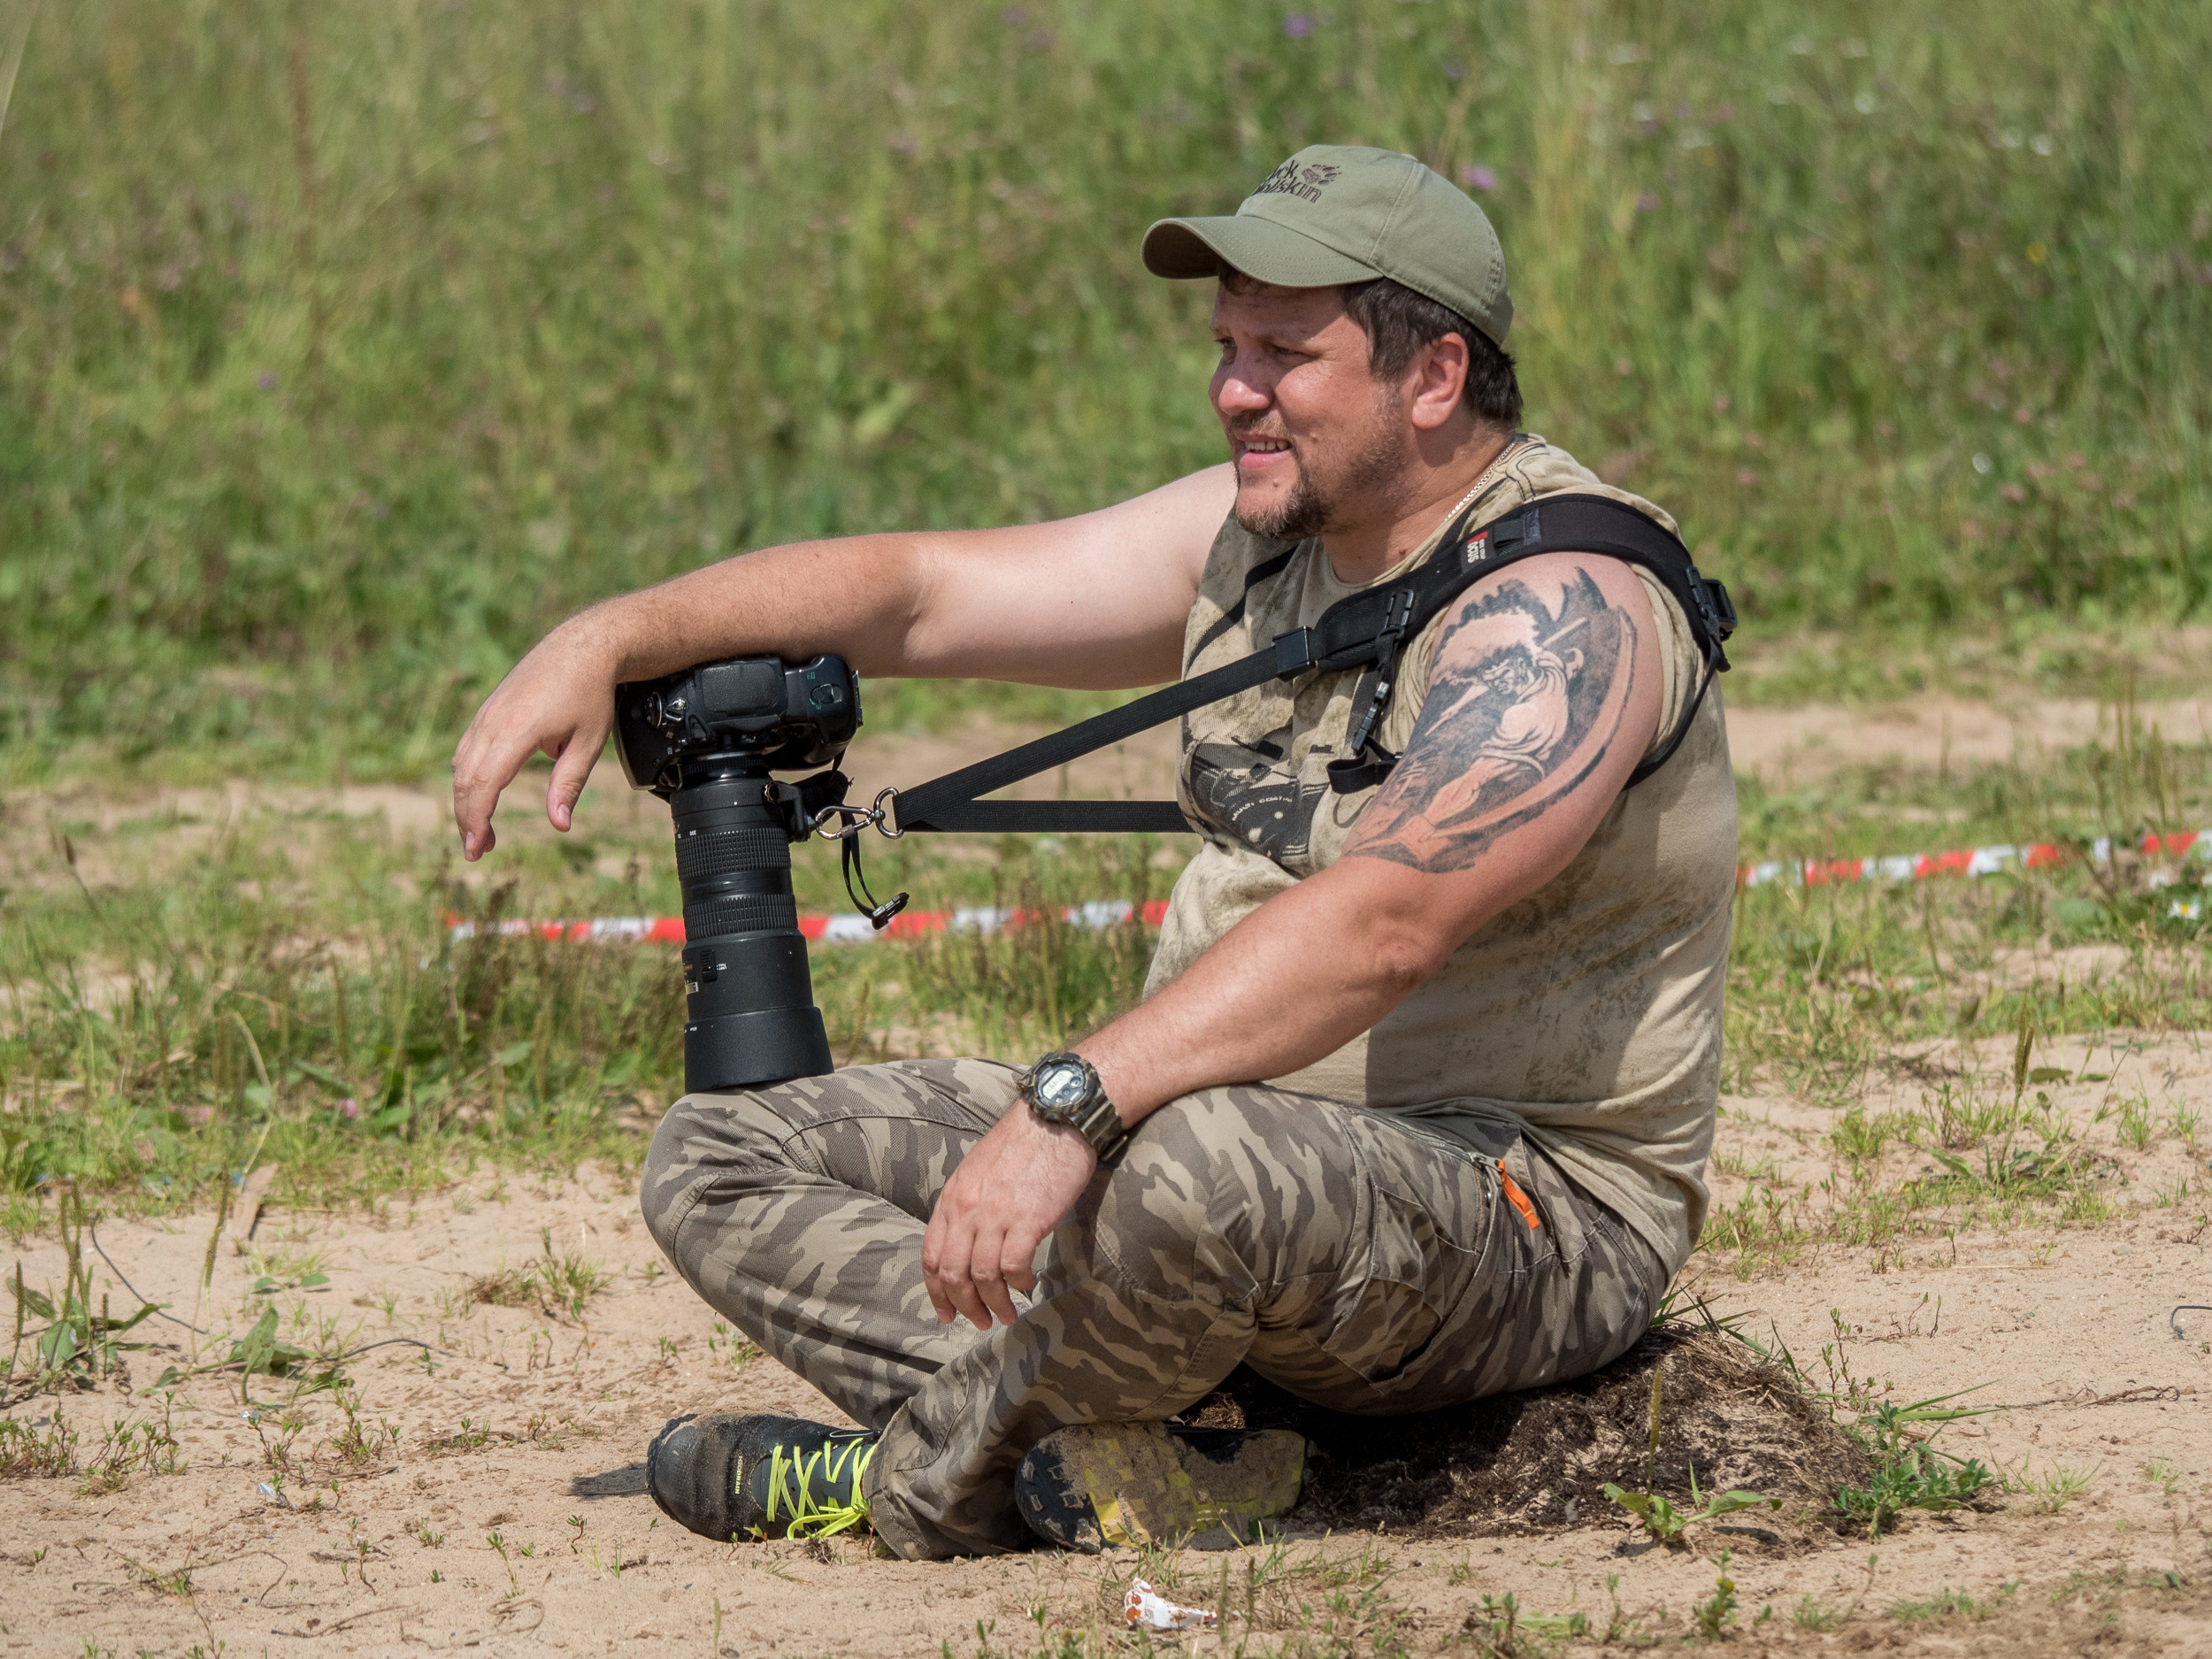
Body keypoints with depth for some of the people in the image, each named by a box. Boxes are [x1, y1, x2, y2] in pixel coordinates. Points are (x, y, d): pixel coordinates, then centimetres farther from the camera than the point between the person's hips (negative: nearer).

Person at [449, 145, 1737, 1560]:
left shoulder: (1566, 604, -20)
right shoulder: (1259, 536, 8)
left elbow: (1379, 925, -34)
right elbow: (924, 591, 12)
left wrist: (1066, 1110, -42)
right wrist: (612, 639, -1)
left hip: (1532, 1217, -9)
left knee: (1187, 1166, -42)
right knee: (719, 1161, 5)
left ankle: (933, 1489, -11)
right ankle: (1115, 1476, -16)